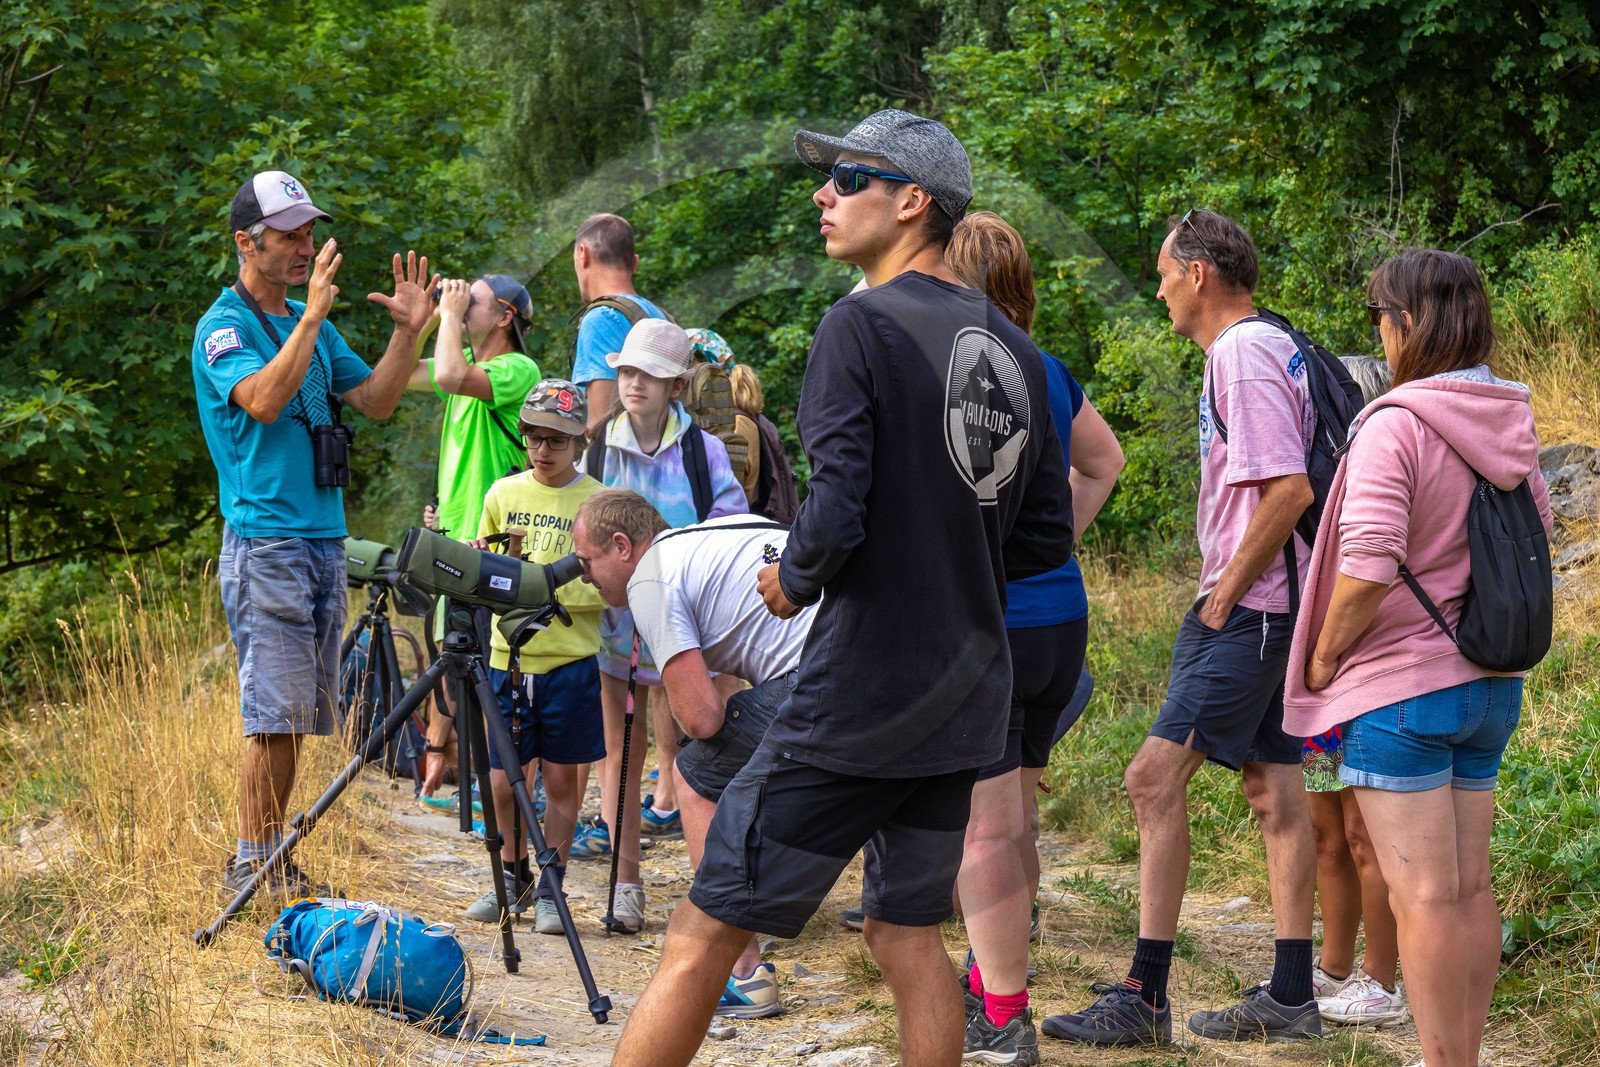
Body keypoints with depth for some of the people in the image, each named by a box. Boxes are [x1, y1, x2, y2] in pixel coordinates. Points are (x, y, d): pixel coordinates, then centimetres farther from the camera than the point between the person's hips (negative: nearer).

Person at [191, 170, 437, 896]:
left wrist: (407, 332, 2)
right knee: (278, 713, -10)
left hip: (324, 536, 8)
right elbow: (264, 399, -24)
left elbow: (375, 401, 15)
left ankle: (274, 862, 13)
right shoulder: (223, 327, -7)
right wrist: (311, 317, -29)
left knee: (299, 716, 8)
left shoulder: (311, 324, 16)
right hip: (264, 541, -8)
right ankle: (251, 865, -4)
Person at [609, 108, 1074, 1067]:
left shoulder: (863, 326, -12)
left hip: (855, 699, -7)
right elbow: (1046, 540, 13)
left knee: (708, 932, -1)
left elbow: (836, 514, -20)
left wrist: (792, 579, -1)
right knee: (909, 934, 14)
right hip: (966, 699, 7)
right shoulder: (1015, 349, 9)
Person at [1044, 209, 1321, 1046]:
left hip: (1248, 609, -10)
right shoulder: (1272, 346, 18)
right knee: (1273, 787, 10)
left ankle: (1144, 996, -11)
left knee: (1155, 779, -11)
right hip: (1273, 606, 11)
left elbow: (1287, 490, -23)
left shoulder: (1244, 353, -14)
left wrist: (1223, 595, -16)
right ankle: (1289, 995, 14)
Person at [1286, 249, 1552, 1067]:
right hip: (1489, 686, 8)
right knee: (1468, 886, 13)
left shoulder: (1395, 425, -17)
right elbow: (1536, 536, 18)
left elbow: (1369, 566, -23)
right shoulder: (1508, 425, 6)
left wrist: (1321, 661, -9)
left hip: (1402, 681, -8)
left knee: (1423, 895, -5)